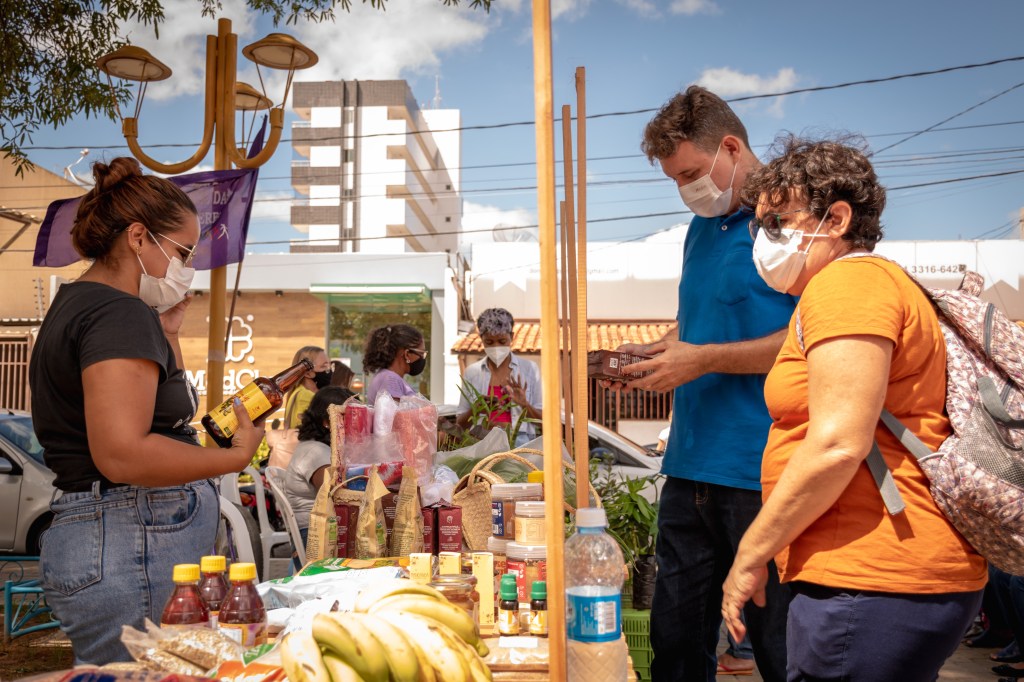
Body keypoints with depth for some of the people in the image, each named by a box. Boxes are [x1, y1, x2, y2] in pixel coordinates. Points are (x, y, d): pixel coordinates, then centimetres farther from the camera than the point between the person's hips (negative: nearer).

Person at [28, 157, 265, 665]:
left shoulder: (77, 305, 17)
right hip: (131, 550, -11)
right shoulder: (120, 313, -15)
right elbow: (122, 455, -26)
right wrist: (238, 455, -18)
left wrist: (166, 334, 16)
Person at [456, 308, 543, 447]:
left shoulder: (529, 369, 7)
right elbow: (460, 424, 14)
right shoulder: (471, 372, 11)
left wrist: (524, 405, -10)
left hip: (519, 439, 0)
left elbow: (543, 419, 9)